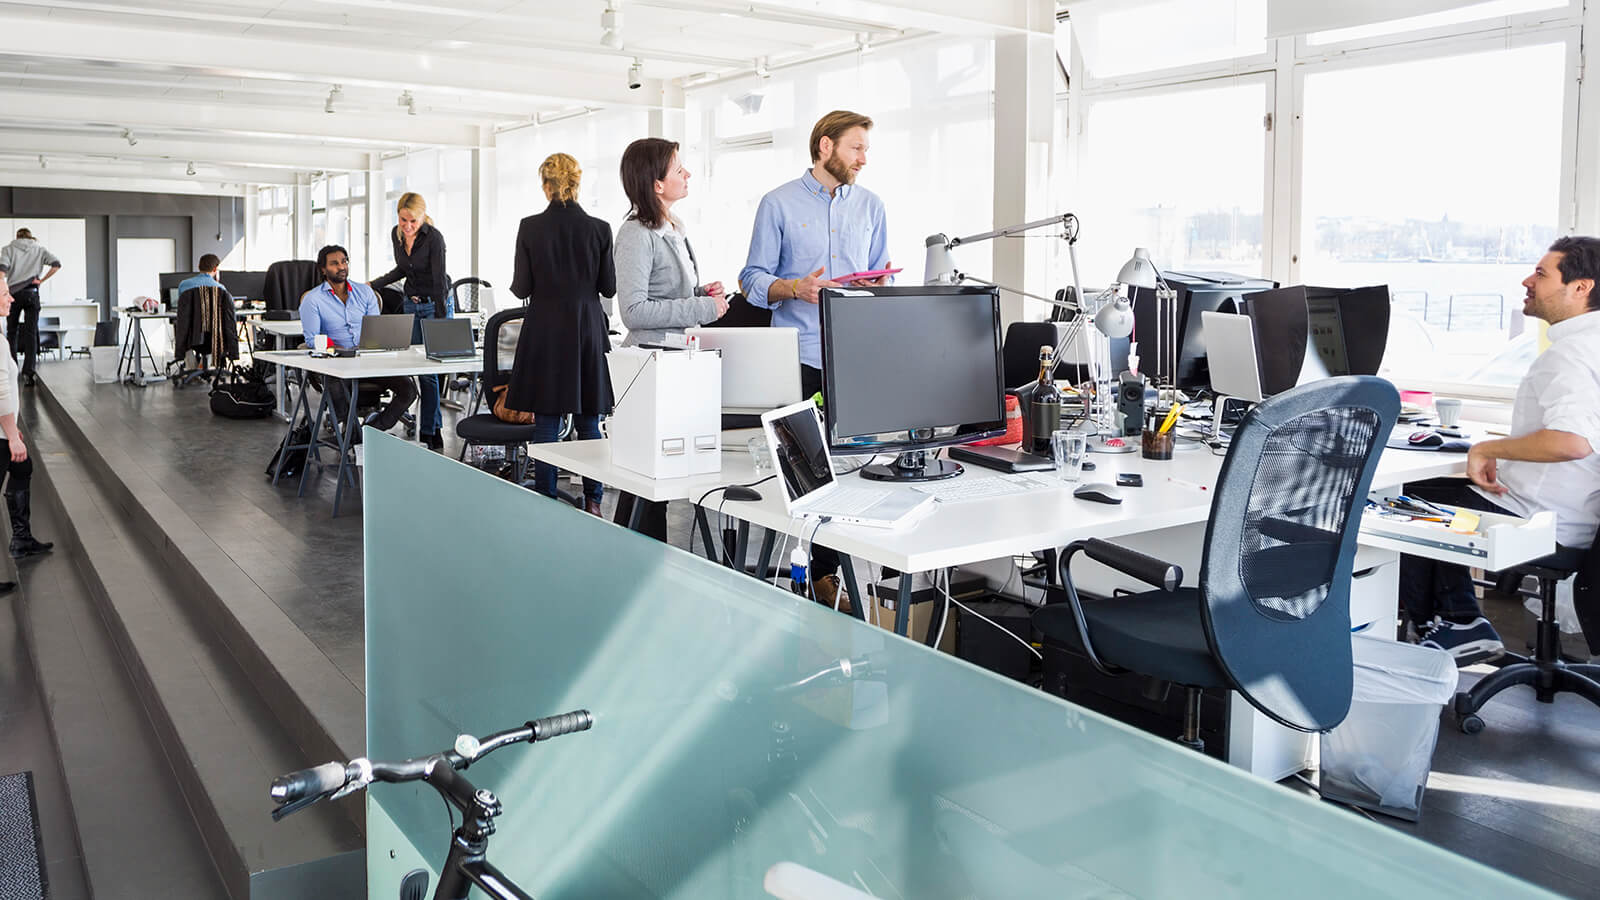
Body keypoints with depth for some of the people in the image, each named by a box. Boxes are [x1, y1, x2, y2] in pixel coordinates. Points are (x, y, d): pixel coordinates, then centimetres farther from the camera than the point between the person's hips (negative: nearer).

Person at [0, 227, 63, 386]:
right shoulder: (39, 248, 10)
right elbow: (56, 264, -3)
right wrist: (42, 280, 0)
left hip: (13, 292, 0)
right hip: (32, 293, 0)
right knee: (31, 333, 0)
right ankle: (28, 372, -8)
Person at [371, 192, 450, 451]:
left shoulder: (434, 238, -20)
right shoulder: (397, 234, 0)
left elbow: (439, 281, -23)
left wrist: (440, 323, -26)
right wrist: (373, 286, 14)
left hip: (435, 305, -6)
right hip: (411, 305, 6)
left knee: (428, 369, -8)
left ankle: (428, 432, 1)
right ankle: (435, 429, 13)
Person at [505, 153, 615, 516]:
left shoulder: (530, 228, -7)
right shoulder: (599, 228, -4)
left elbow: (521, 288, -5)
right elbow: (609, 287, 1)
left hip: (545, 333, -1)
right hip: (587, 331, 1)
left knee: (546, 421, 5)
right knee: (589, 421, 10)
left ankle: (546, 500, 8)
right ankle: (592, 500, 14)